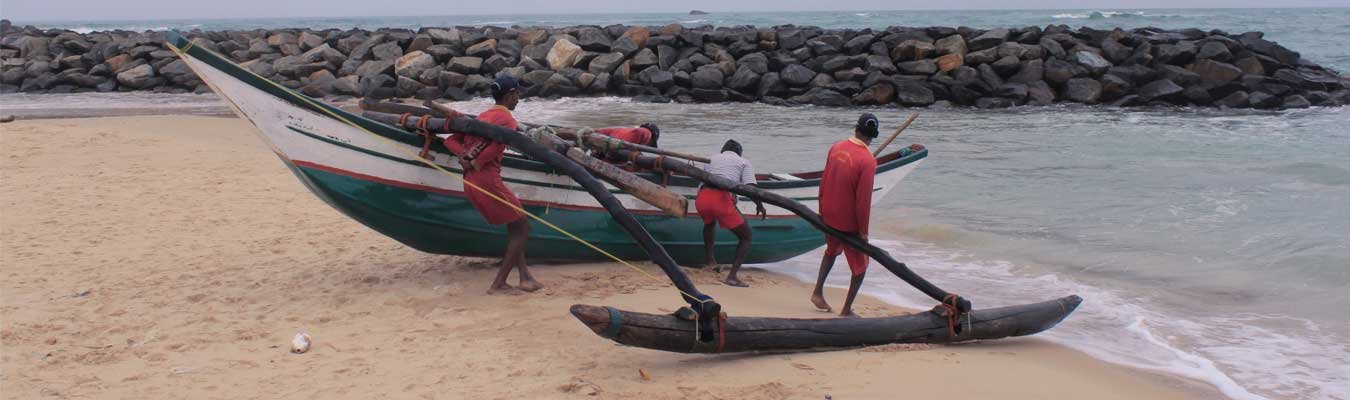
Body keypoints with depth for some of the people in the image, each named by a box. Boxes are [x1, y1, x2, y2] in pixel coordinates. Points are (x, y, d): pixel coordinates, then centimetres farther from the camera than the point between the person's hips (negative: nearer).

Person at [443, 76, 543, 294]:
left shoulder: (480, 117, 21)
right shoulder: (507, 119, -4)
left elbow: (450, 140, 18)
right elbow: (497, 145, -25)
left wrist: (464, 154, 0)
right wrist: (475, 164, -15)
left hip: (469, 184, 9)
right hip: (487, 180, -8)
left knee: (513, 225, 19)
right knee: (522, 226, 2)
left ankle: (525, 275, 17)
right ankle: (498, 283, -1)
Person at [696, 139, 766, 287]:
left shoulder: (712, 159, 31)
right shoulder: (744, 162, 21)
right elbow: (750, 186, 6)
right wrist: (759, 204, 20)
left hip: (702, 198, 4)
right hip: (722, 199, -4)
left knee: (710, 222, 41)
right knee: (746, 236, 12)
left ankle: (711, 259, 25)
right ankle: (732, 276, -5)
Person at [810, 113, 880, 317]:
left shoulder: (836, 148, -3)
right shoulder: (867, 161, -22)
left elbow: (823, 182, 6)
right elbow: (863, 199, -21)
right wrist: (863, 230, -11)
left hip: (829, 216, 6)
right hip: (849, 221, -6)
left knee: (832, 250, 32)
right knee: (860, 264, 11)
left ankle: (818, 291, 26)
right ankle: (847, 310, 13)